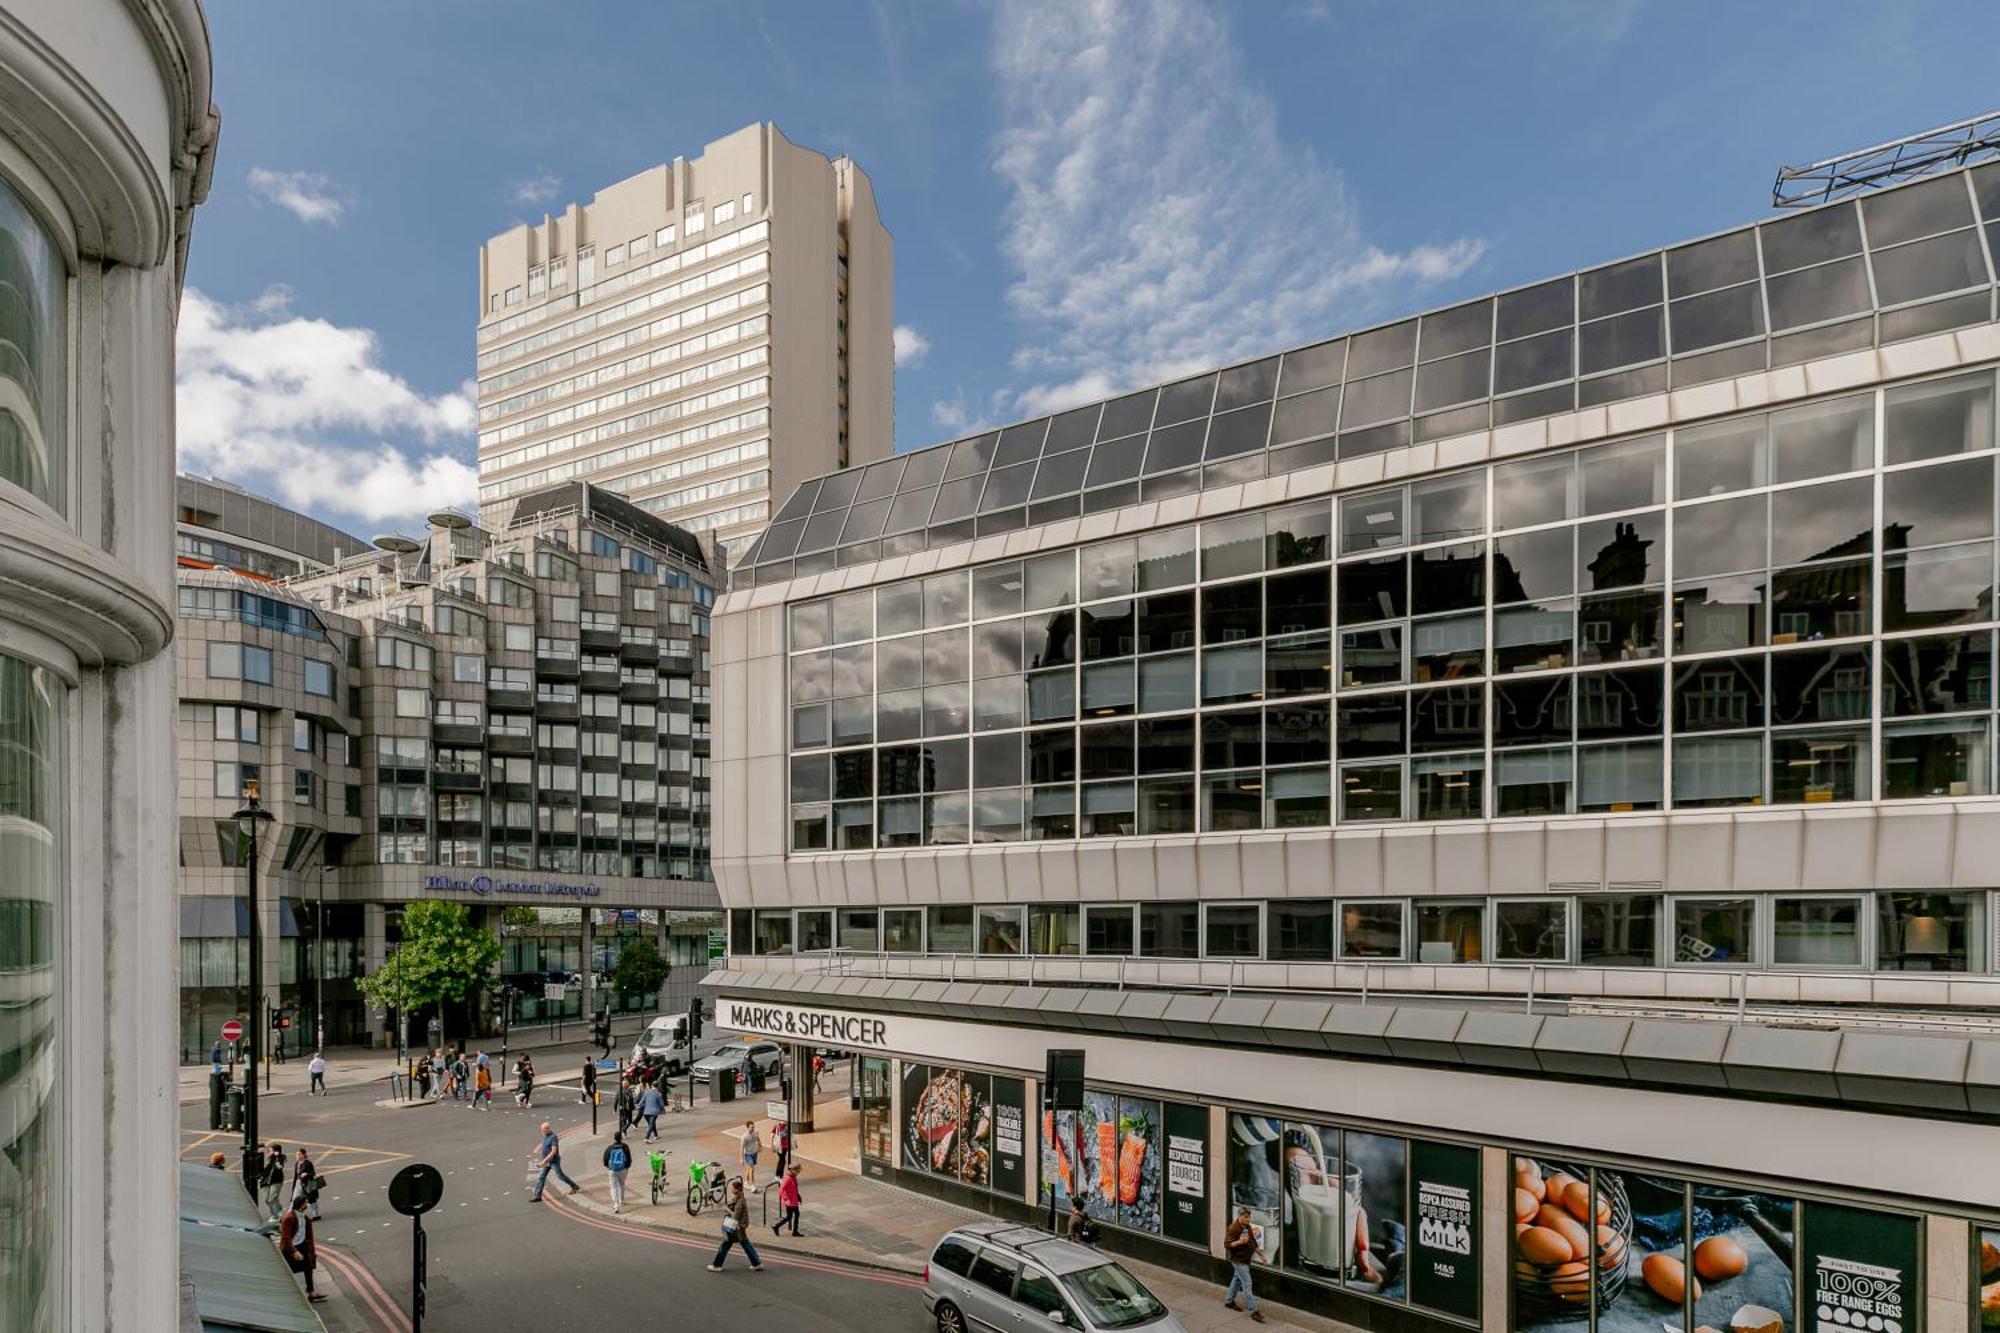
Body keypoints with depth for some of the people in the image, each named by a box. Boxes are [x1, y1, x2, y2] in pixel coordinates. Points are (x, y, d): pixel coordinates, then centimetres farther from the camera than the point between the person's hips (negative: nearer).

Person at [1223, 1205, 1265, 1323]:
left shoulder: (1248, 1227, 3)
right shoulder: (1233, 1228, -23)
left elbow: (1253, 1242, 16)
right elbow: (1227, 1244, -25)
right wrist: (1239, 1242, -39)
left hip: (1246, 1259, 9)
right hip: (1238, 1260, -9)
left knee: (1237, 1279, 21)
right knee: (1247, 1284, -9)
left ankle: (1229, 1301, 38)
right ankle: (1253, 1311, -6)